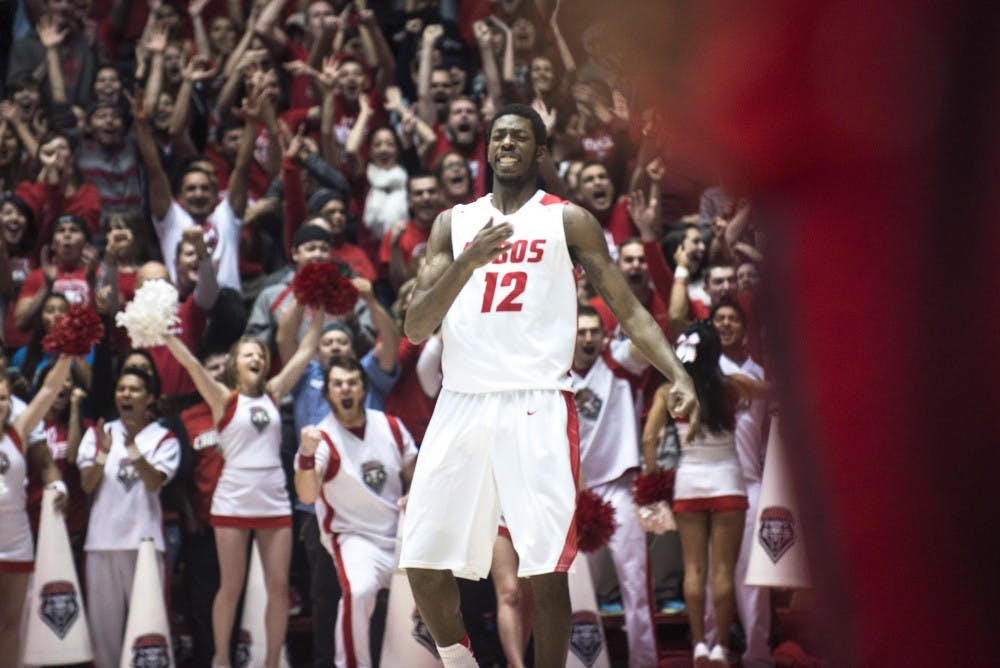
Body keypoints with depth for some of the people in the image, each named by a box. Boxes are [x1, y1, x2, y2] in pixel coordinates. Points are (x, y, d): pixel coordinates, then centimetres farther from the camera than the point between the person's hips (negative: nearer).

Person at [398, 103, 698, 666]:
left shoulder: (568, 220, 7)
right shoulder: (455, 224, 15)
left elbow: (629, 309, 3)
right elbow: (416, 328, 5)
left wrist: (678, 376, -14)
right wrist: (468, 263, -11)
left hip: (538, 406, -3)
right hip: (462, 403, 3)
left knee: (546, 569, -9)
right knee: (424, 563, 1)